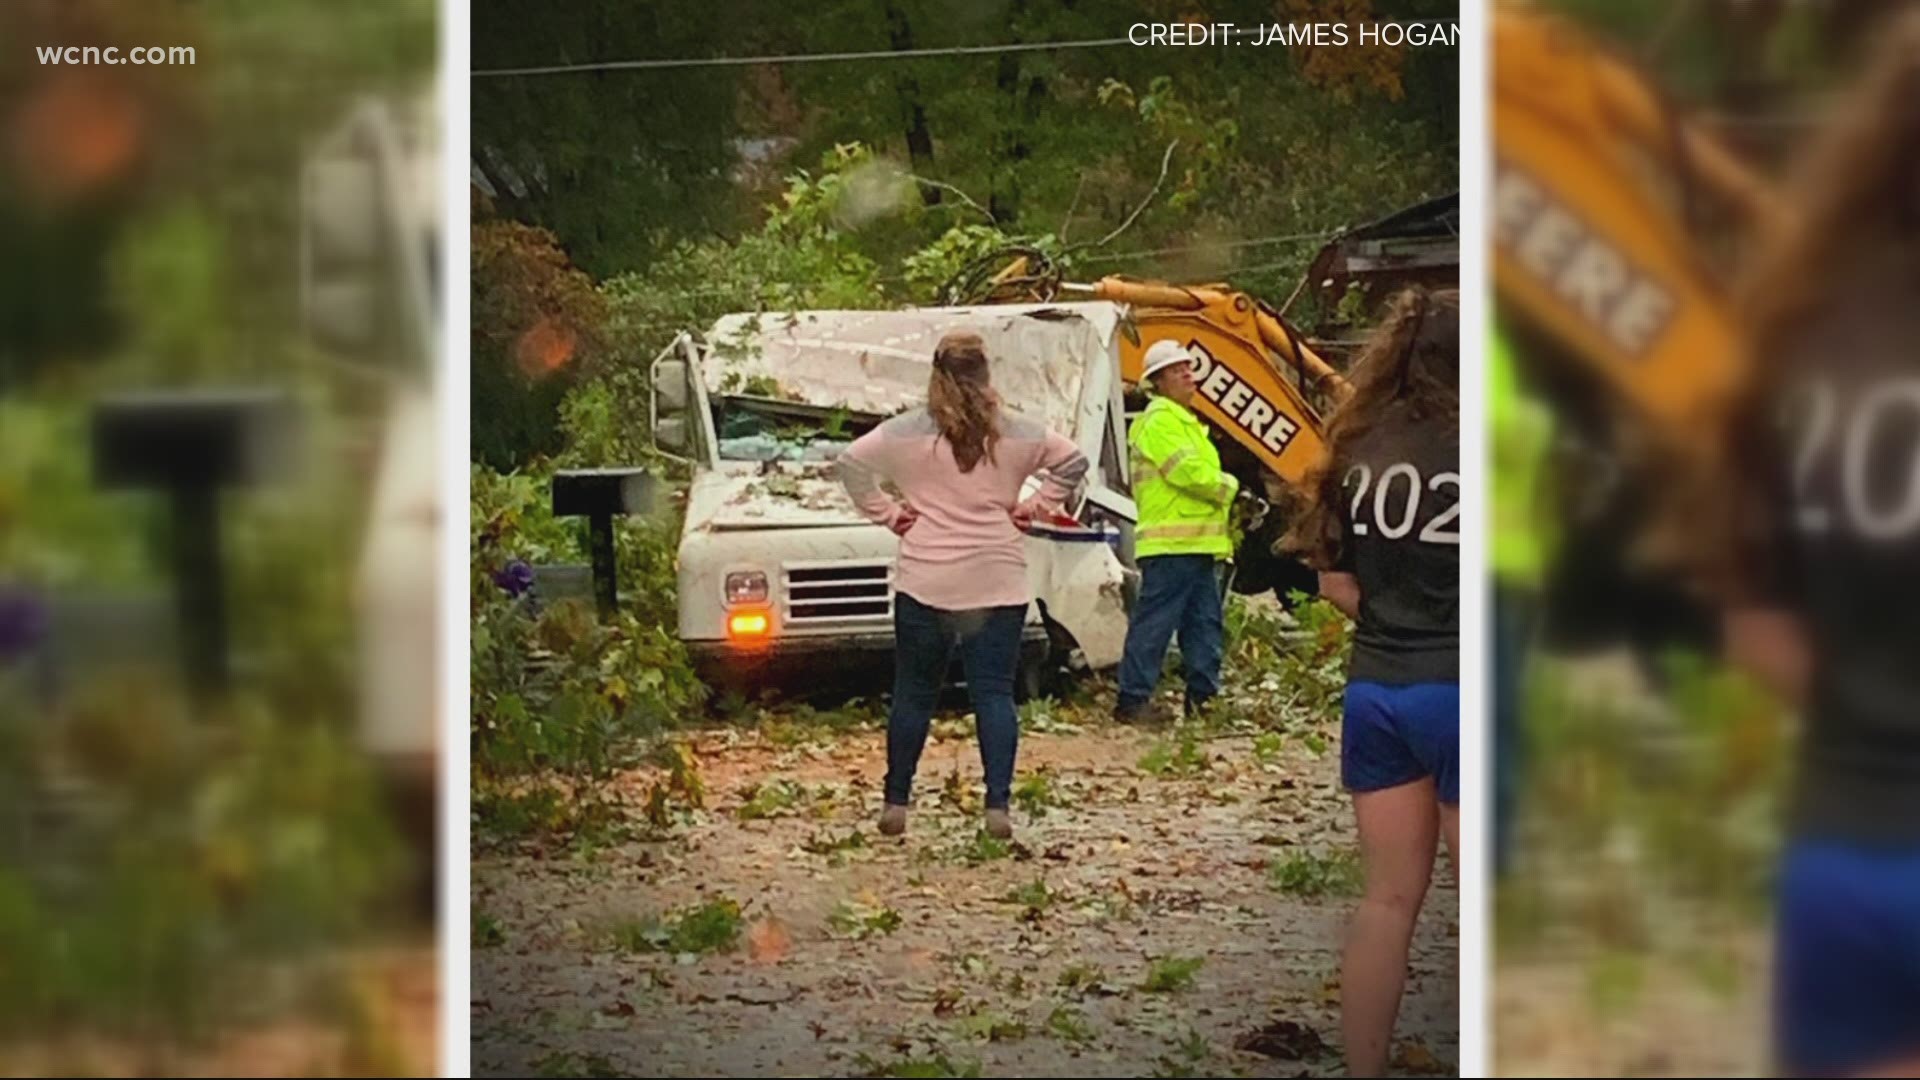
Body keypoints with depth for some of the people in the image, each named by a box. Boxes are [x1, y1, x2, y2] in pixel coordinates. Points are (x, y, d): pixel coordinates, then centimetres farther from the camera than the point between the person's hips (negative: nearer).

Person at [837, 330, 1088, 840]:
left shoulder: (908, 432, -3)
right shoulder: (1017, 434, 1)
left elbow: (852, 462, -6)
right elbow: (1073, 462, 3)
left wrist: (885, 512, 1)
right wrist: (1034, 508, 6)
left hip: (925, 583, 0)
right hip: (999, 585, 1)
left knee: (914, 694, 10)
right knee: (995, 694, 2)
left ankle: (896, 803, 15)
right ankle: (998, 807, -7)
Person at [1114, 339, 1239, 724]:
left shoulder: (1187, 422, 24)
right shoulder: (1160, 421, -10)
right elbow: (1192, 474, -18)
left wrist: (1232, 505, 13)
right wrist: (1230, 487, -2)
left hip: (1197, 545, 10)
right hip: (1172, 544, -10)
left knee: (1206, 624, 10)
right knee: (1154, 623, -9)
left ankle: (1203, 695, 14)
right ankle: (1133, 699, -7)